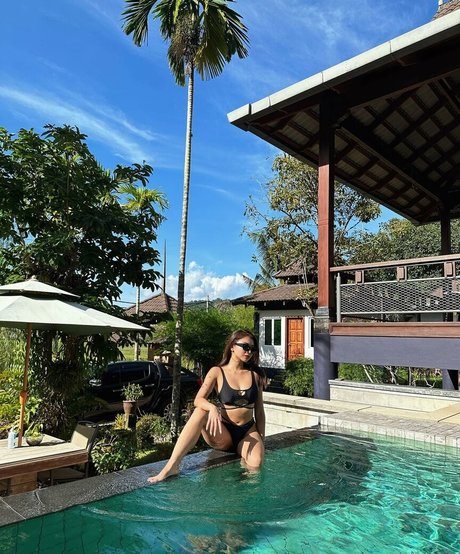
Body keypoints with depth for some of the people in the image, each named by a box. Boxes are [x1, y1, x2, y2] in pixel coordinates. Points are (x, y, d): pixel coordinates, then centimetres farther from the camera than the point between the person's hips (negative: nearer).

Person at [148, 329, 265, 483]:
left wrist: (261, 439, 5)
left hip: (248, 432, 1)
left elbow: (260, 411, 10)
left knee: (256, 464, -33)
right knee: (201, 412, -32)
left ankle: (241, 452, -2)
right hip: (223, 434, 0)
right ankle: (172, 466, -33)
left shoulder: (255, 375, 5)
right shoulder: (217, 372, -3)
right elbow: (198, 400, -16)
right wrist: (213, 408, -37)